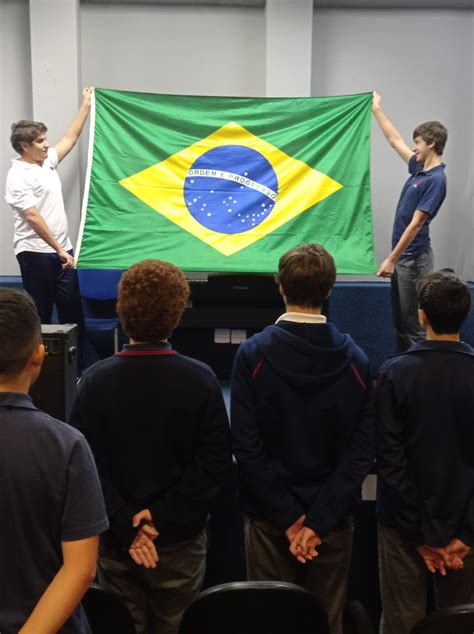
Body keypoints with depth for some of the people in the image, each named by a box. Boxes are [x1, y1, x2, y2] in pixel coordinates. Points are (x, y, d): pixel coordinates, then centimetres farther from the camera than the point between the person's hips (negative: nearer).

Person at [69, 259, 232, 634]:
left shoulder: (96, 379, -10)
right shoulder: (201, 379, -11)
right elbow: (216, 464, -14)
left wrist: (125, 525, -12)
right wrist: (163, 515, -14)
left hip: (115, 542, 1)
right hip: (181, 541, -1)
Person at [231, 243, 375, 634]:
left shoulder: (253, 355, -12)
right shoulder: (355, 360, -6)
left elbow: (247, 447, -15)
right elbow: (363, 451, -10)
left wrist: (288, 516, -11)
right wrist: (318, 520, -12)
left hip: (269, 515, -1)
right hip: (333, 515, 2)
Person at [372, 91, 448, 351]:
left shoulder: (436, 180, -17)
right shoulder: (419, 168, 9)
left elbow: (415, 224, -21)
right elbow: (394, 140, 23)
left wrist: (391, 258, -22)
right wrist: (376, 109, 28)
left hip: (413, 257, -9)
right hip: (403, 256, 9)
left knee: (413, 323, -2)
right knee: (399, 320, 15)